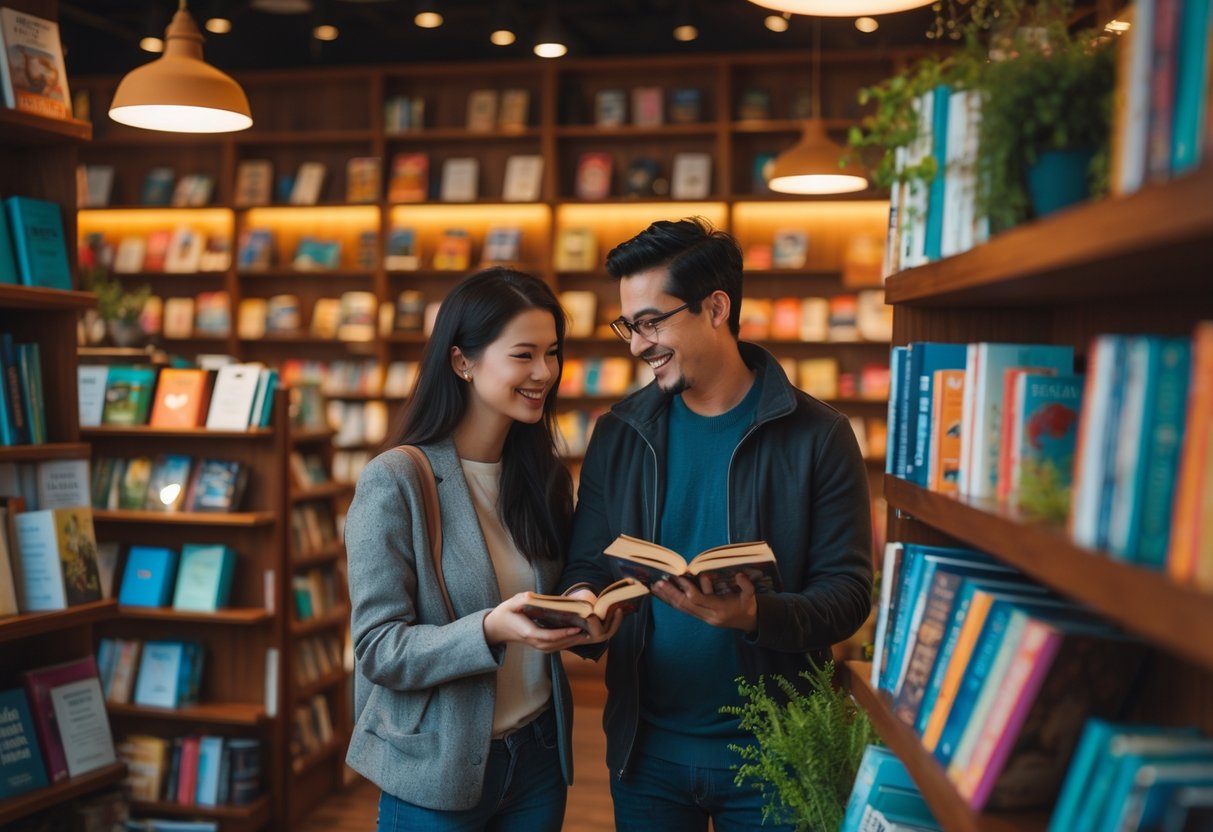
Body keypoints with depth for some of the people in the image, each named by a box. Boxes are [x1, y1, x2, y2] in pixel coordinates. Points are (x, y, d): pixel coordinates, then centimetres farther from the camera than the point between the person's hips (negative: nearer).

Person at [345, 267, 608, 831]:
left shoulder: (545, 477, 2)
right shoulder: (394, 482, -16)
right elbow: (379, 650, -17)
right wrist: (491, 631, -31)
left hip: (539, 754, 5)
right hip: (435, 773, -5)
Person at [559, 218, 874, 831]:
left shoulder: (816, 436, -9)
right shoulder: (619, 434, 2)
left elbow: (847, 591, -10)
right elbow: (586, 566, 6)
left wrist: (756, 615, -28)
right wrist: (582, 602, -17)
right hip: (646, 748, 3)